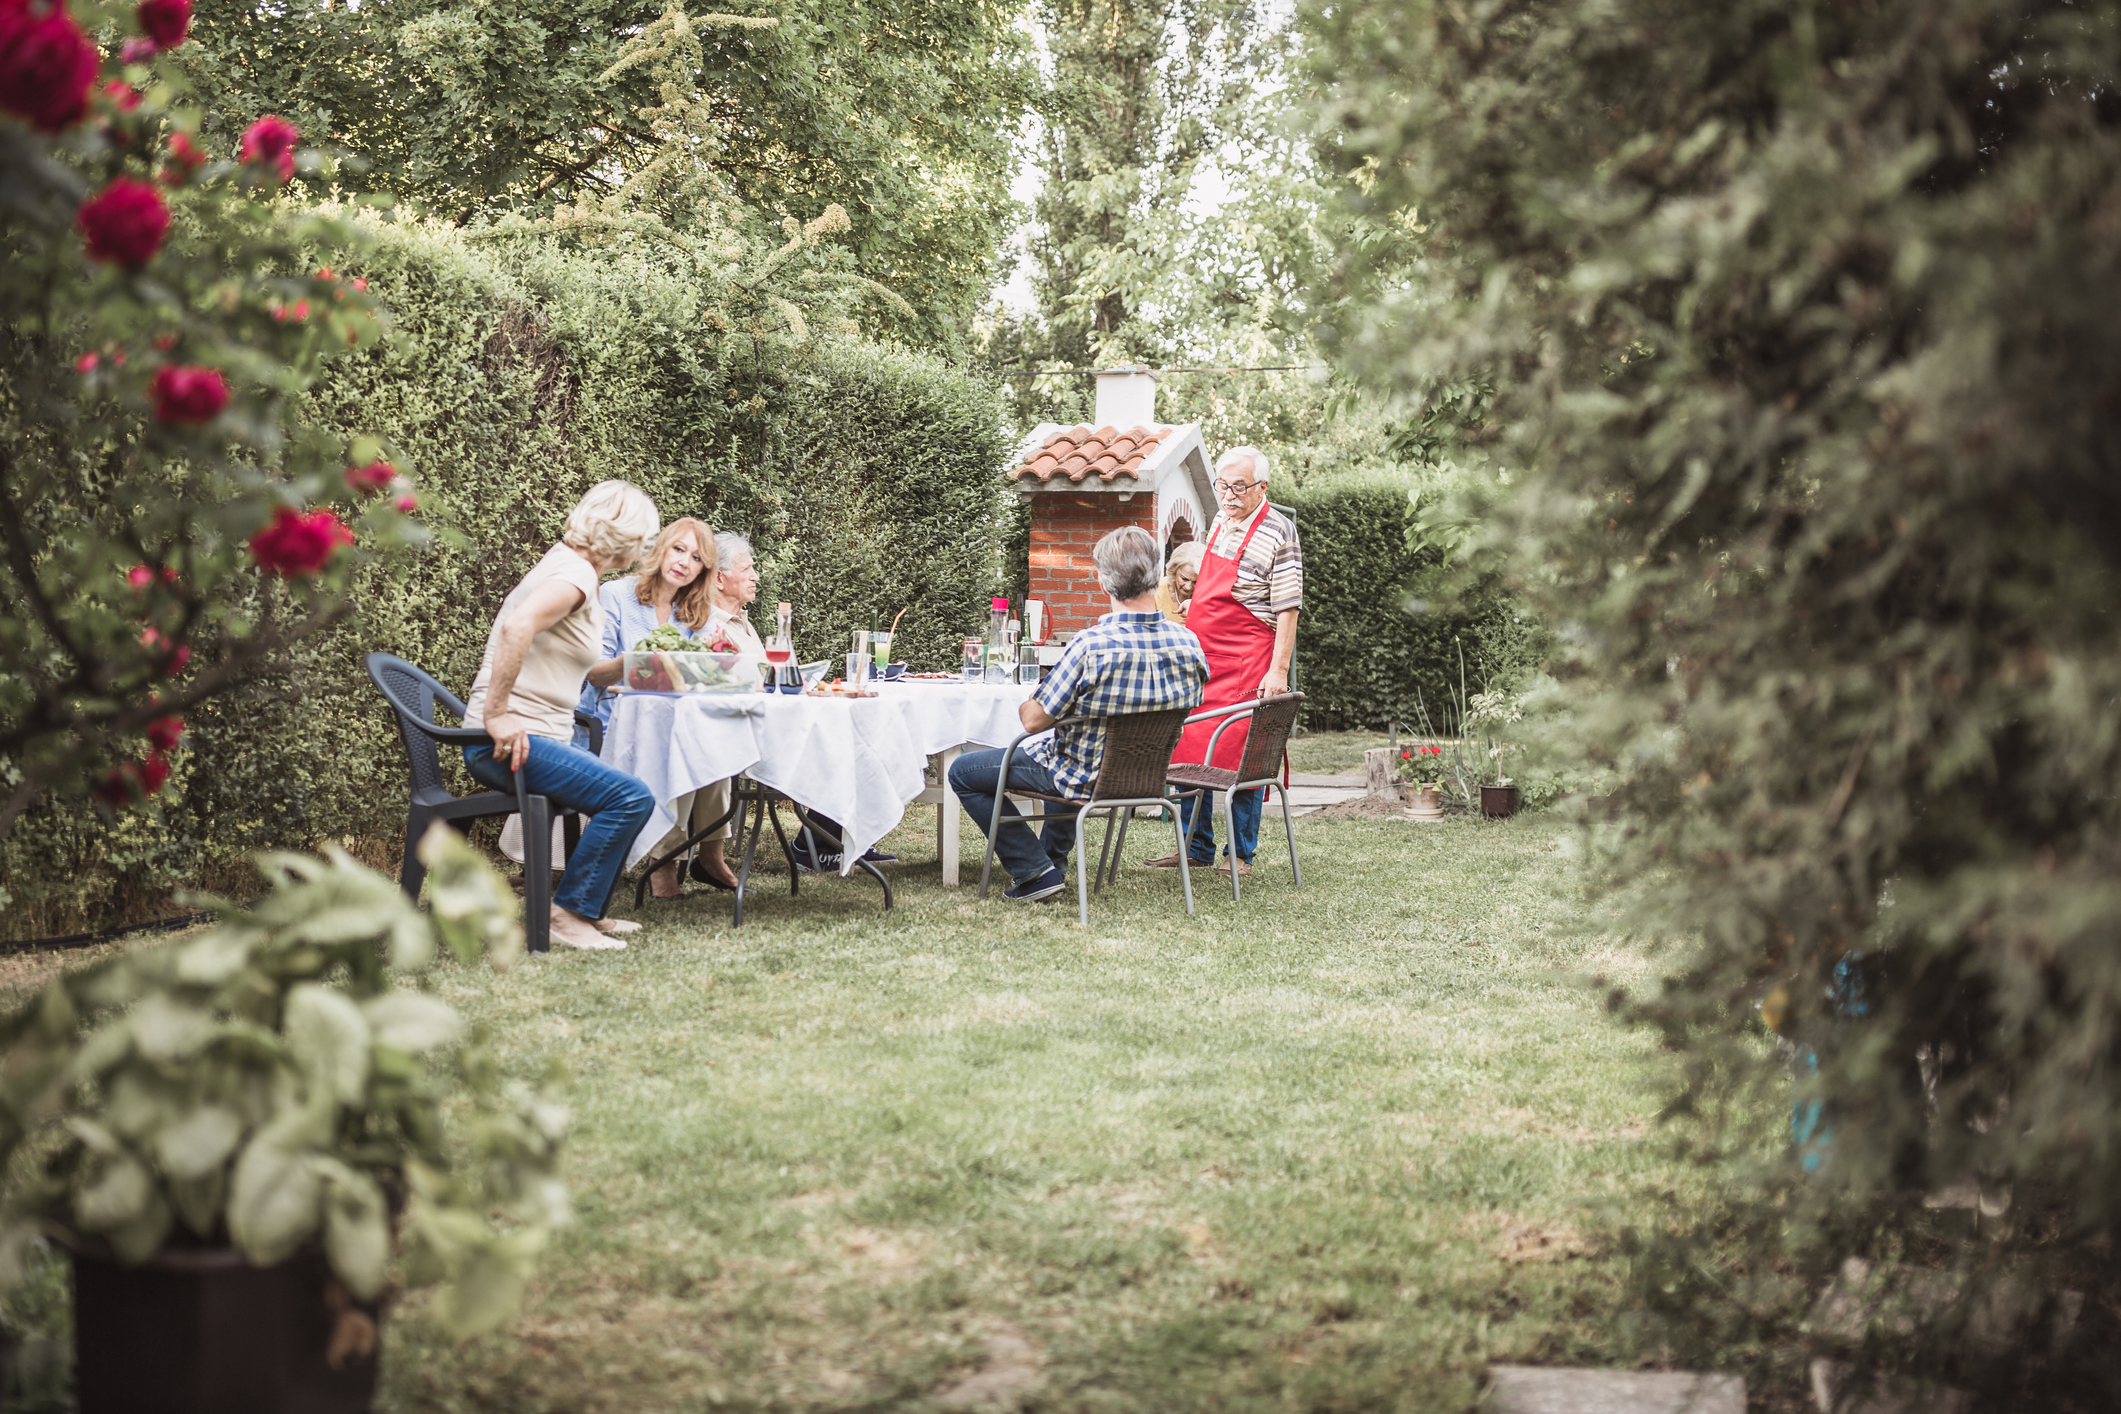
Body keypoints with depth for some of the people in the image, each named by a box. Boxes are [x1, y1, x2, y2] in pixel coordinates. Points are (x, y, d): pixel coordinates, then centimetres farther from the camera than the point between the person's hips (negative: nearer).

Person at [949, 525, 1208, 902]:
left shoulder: (1091, 645, -31)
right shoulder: (1189, 645, -13)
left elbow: (1034, 720, -22)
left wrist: (1024, 705, 2)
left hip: (1086, 778, -7)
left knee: (963, 772, 9)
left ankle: (1036, 872, 3)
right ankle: (1054, 856, 45)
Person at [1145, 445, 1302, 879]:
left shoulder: (1278, 533, -11)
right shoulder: (1219, 523, 12)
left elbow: (1287, 609, -14)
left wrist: (1278, 670, -19)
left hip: (1247, 664, -7)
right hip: (1204, 659, 7)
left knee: (1239, 757, -4)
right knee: (1190, 750, 8)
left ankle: (1240, 853, 7)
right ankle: (1196, 845, 18)